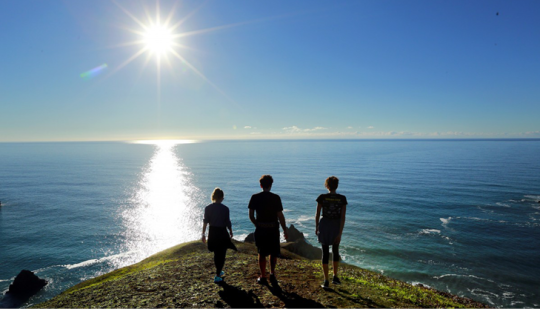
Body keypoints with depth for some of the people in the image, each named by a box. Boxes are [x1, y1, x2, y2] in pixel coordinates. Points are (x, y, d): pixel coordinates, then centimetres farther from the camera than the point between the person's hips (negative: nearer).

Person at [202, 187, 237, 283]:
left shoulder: (208, 208, -5)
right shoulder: (225, 209, -13)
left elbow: (205, 222, -3)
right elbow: (228, 222, -6)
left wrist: (203, 234, 6)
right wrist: (231, 232, 10)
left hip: (212, 232, 4)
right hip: (222, 232, -4)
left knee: (216, 253, 21)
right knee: (221, 254, 7)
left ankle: (219, 272, 37)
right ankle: (217, 276, 7)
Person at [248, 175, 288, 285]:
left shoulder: (255, 197, -4)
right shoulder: (276, 198, -9)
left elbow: (251, 215, -1)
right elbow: (280, 216, -8)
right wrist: (285, 230, 1)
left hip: (260, 229, 1)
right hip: (273, 229, -1)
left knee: (262, 254, 13)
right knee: (274, 253, 18)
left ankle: (263, 277, 19)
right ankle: (272, 274, 17)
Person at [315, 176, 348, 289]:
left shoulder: (322, 197, -10)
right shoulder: (342, 198, -8)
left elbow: (317, 214, -6)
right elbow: (343, 217, -10)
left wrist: (316, 227, 8)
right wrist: (340, 233, -8)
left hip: (324, 225, -1)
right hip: (336, 227, 1)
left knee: (325, 253, 8)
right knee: (335, 251, 23)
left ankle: (326, 281, 10)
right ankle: (335, 277, 28)